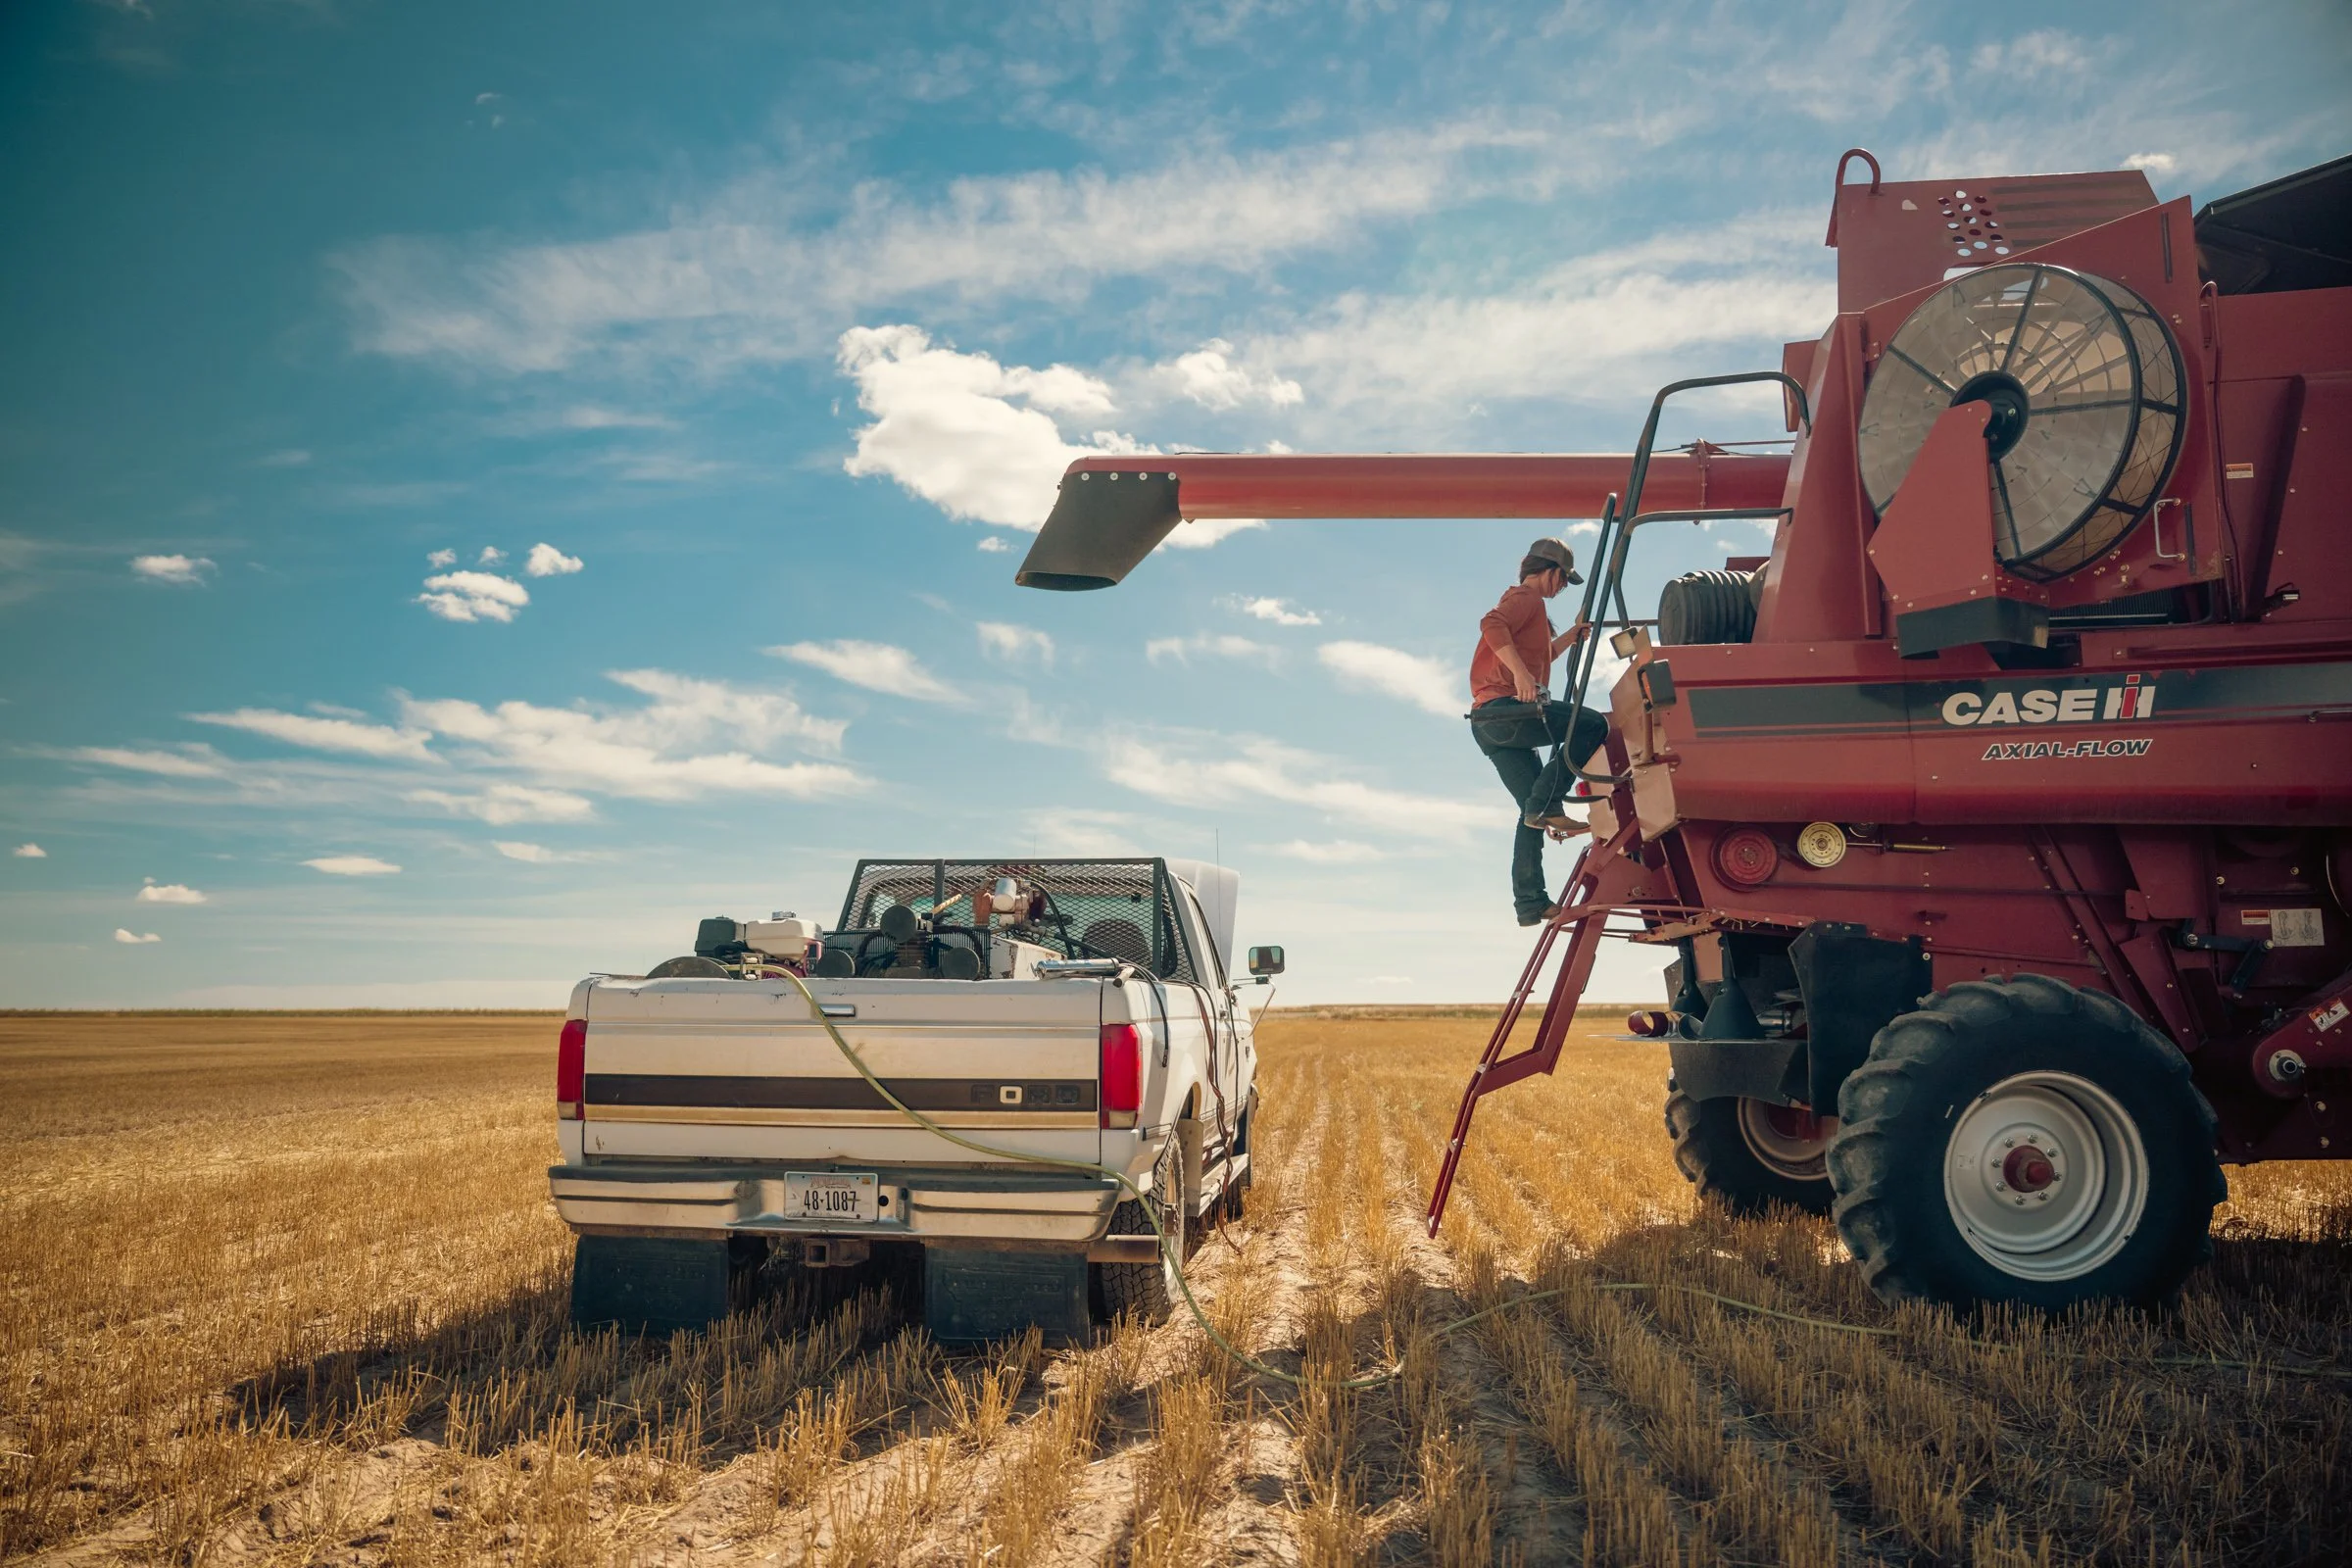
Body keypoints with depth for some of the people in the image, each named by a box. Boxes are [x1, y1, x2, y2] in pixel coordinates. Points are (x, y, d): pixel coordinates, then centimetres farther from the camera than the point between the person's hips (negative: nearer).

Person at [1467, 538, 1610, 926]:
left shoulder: (1523, 600, 33)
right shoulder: (1526, 595, 1)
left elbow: (1538, 656, 45)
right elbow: (1492, 624, -22)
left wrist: (1571, 636, 37)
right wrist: (1521, 673, -31)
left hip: (1490, 722, 10)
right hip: (1506, 707, -10)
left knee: (1532, 812, 8)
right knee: (1593, 725, -15)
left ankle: (1531, 902, 4)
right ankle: (1546, 805, -19)